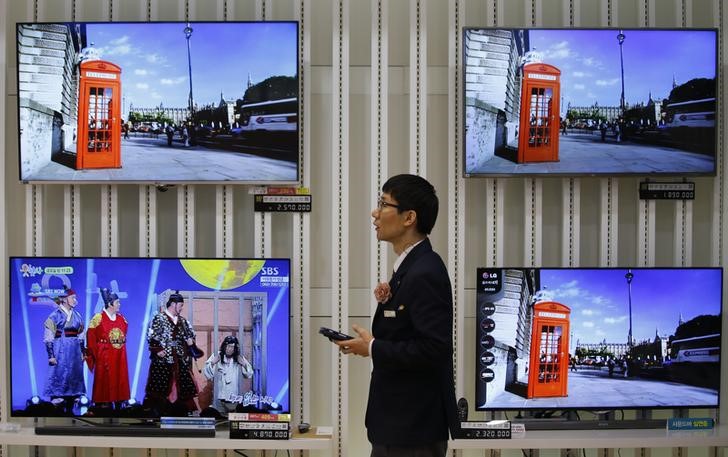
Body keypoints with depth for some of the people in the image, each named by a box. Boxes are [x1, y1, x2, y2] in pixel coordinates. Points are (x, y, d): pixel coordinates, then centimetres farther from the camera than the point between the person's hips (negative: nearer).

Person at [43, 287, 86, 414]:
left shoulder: (77, 316, 11)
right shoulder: (55, 316, -6)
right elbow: (48, 338, -7)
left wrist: (83, 352, 13)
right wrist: (51, 355, -12)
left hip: (75, 352, 6)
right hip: (60, 352, -6)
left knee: (74, 379, 6)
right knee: (59, 378, -5)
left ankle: (69, 409, 13)